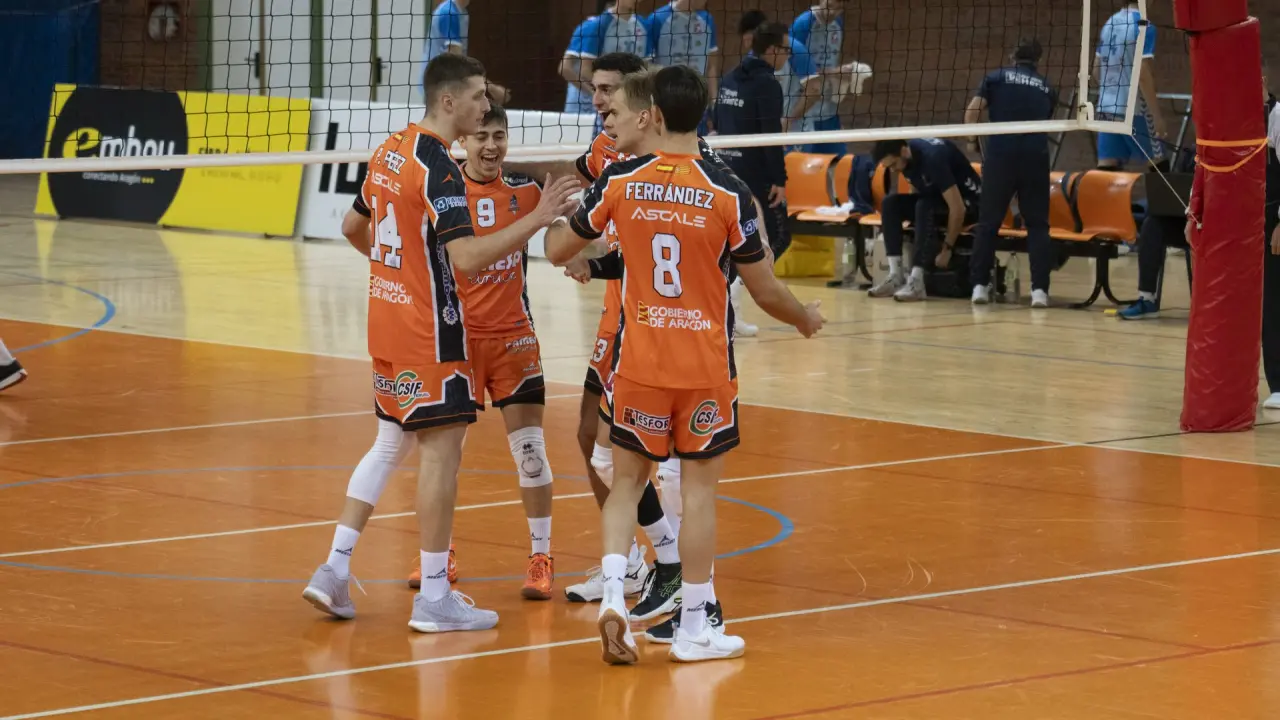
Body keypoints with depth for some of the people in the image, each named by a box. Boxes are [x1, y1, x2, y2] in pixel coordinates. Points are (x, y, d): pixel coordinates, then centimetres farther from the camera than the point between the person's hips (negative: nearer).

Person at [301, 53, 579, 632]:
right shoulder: (438, 169, -19)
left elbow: (353, 226, 22)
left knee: (389, 443, 17)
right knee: (441, 448, -4)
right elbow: (465, 258, -27)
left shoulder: (390, 151, 9)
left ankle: (334, 570, 14)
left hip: (386, 319, 9)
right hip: (428, 329, -9)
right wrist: (537, 220, -27)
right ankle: (434, 597, -2)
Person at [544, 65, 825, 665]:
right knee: (699, 491, 7)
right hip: (705, 367, -2)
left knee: (627, 480, 15)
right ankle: (694, 628, 11)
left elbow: (558, 251, 6)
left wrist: (552, 217, 29)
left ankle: (612, 593, -4)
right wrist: (805, 318, 15)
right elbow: (764, 289, -5)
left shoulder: (619, 181, -6)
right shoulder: (727, 193, -11)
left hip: (637, 361, 2)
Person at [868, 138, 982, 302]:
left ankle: (916, 281, -35)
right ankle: (895, 276, -15)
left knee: (925, 206, -34)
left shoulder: (933, 157, -31)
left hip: (967, 200, -8)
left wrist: (947, 249, -26)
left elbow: (958, 208, -32)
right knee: (891, 203, -12)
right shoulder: (905, 157, -7)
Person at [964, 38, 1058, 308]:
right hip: (1036, 156, 1)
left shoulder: (997, 78, 12)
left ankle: (979, 285, 8)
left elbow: (971, 112, 1)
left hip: (1000, 154, -1)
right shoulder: (1046, 88, 19)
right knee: (1037, 224, 5)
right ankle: (1039, 289, -5)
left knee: (988, 222, 9)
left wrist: (973, 141, 18)